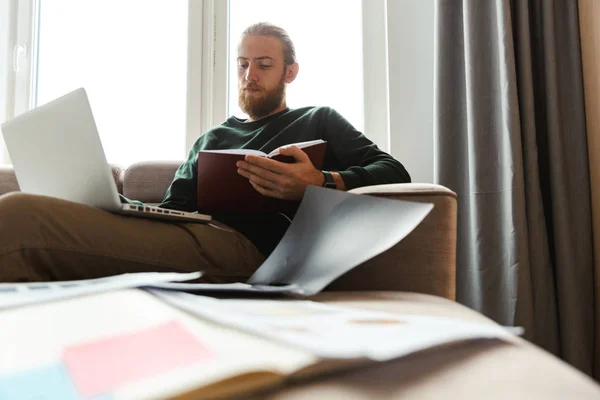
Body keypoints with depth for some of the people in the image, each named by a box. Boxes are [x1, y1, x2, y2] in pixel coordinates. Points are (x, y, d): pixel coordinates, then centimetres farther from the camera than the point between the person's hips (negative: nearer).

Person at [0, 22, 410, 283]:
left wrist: (322, 183, -17)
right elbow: (172, 208, 22)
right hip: (190, 236, 6)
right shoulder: (212, 138, 34)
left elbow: (394, 173, 5)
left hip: (245, 247, -6)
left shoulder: (320, 121, 21)